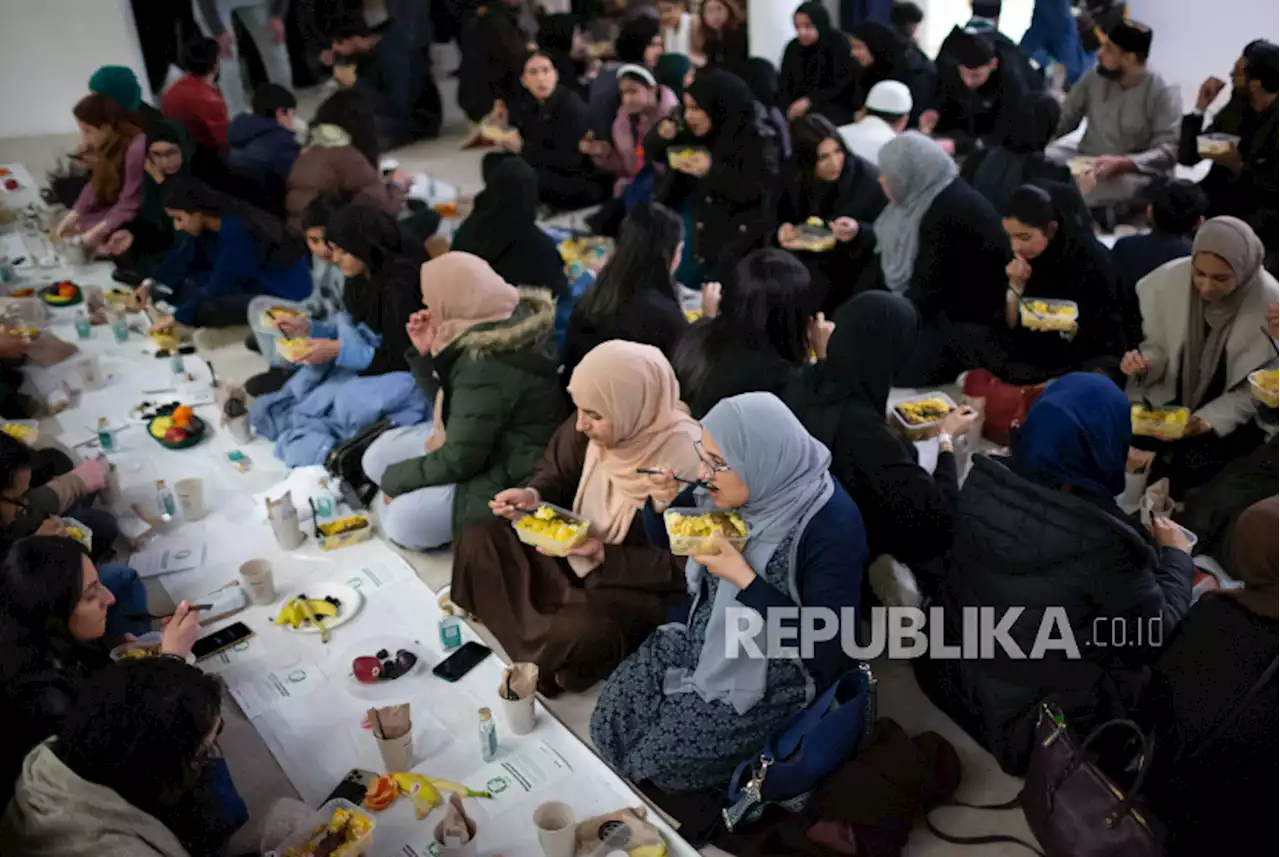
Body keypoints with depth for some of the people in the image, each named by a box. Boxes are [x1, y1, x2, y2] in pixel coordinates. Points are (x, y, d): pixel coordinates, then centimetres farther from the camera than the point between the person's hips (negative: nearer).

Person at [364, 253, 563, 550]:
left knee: (403, 522, -22)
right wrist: (426, 352, -3)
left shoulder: (486, 365, -30)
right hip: (486, 439, 10)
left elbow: (458, 461, -24)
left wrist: (394, 479, -9)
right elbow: (449, 398, 14)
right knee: (378, 457, 8)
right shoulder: (500, 322, -1)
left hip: (512, 475, -10)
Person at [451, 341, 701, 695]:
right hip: (574, 553, 7)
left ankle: (541, 662, 3)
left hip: (636, 586, -6)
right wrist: (534, 496, -14)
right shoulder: (588, 429, -13)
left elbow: (683, 567, -23)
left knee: (580, 631, -35)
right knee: (475, 543, -4)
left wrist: (605, 557, -29)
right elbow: (556, 473, 8)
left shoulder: (687, 460, -30)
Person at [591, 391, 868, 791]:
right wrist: (663, 502, -16)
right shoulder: (740, 488, -9)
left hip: (772, 674, -6)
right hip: (705, 638, 7)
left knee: (657, 759, -10)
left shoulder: (831, 527, -29)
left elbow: (827, 646, -27)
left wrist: (744, 579, -32)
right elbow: (668, 541, 8)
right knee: (611, 716, -2)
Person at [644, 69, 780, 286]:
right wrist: (662, 136, -10)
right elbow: (654, 154, 15)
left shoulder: (757, 140, -14)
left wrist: (712, 171, -32)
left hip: (737, 242, -7)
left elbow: (760, 190, -22)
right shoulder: (694, 133, 6)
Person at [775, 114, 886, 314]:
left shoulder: (868, 179, -16)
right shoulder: (793, 175, -6)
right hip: (806, 263, 4)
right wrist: (784, 229, -13)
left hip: (850, 271, -3)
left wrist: (859, 232, -29)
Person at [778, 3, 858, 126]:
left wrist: (809, 101, -24)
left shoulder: (839, 45, -6)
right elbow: (784, 85, 1)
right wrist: (789, 109, -20)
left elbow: (841, 88, -11)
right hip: (800, 107, 4)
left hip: (838, 108, -4)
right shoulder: (793, 47, 5)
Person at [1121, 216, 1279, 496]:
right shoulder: (1168, 280, -14)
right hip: (1169, 400, 2)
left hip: (1230, 417, -2)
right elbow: (1158, 346, 2)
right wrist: (1144, 362, -21)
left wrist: (1210, 420, -25)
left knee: (1194, 465, -26)